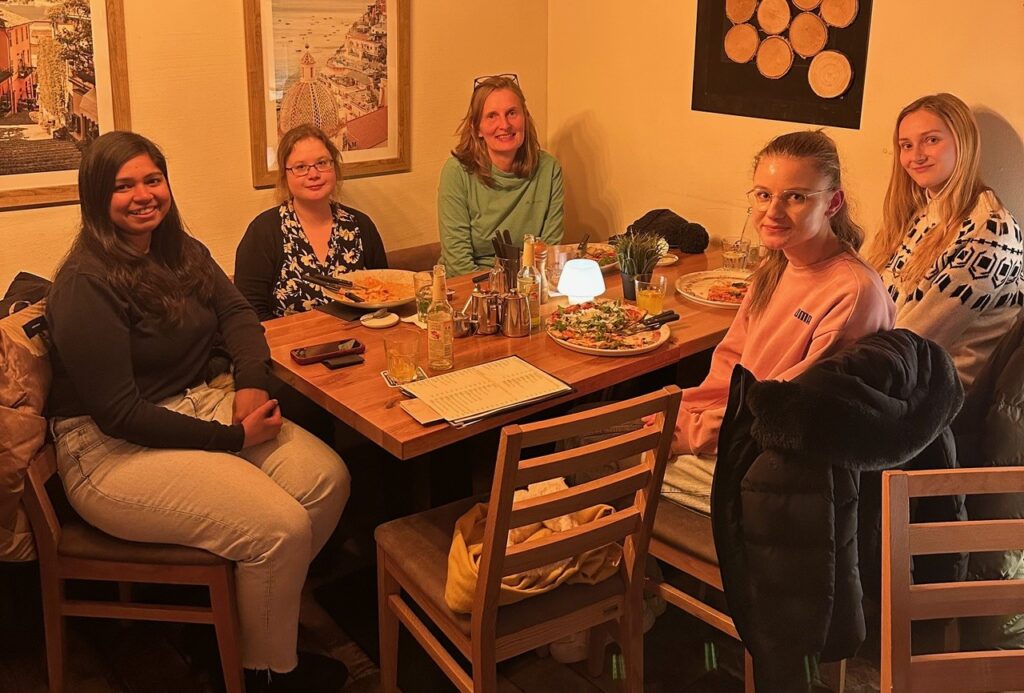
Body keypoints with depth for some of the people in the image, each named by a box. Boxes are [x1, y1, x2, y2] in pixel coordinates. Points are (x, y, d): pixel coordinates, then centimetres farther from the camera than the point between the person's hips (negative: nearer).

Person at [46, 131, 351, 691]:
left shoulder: (181, 252, 7)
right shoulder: (85, 287, -17)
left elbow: (237, 313, 9)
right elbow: (118, 414, -20)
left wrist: (250, 384, -13)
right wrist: (233, 438, -20)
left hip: (201, 405, 8)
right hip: (113, 450, -8)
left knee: (327, 478, -12)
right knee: (279, 527, -22)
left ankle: (266, 609, 10)